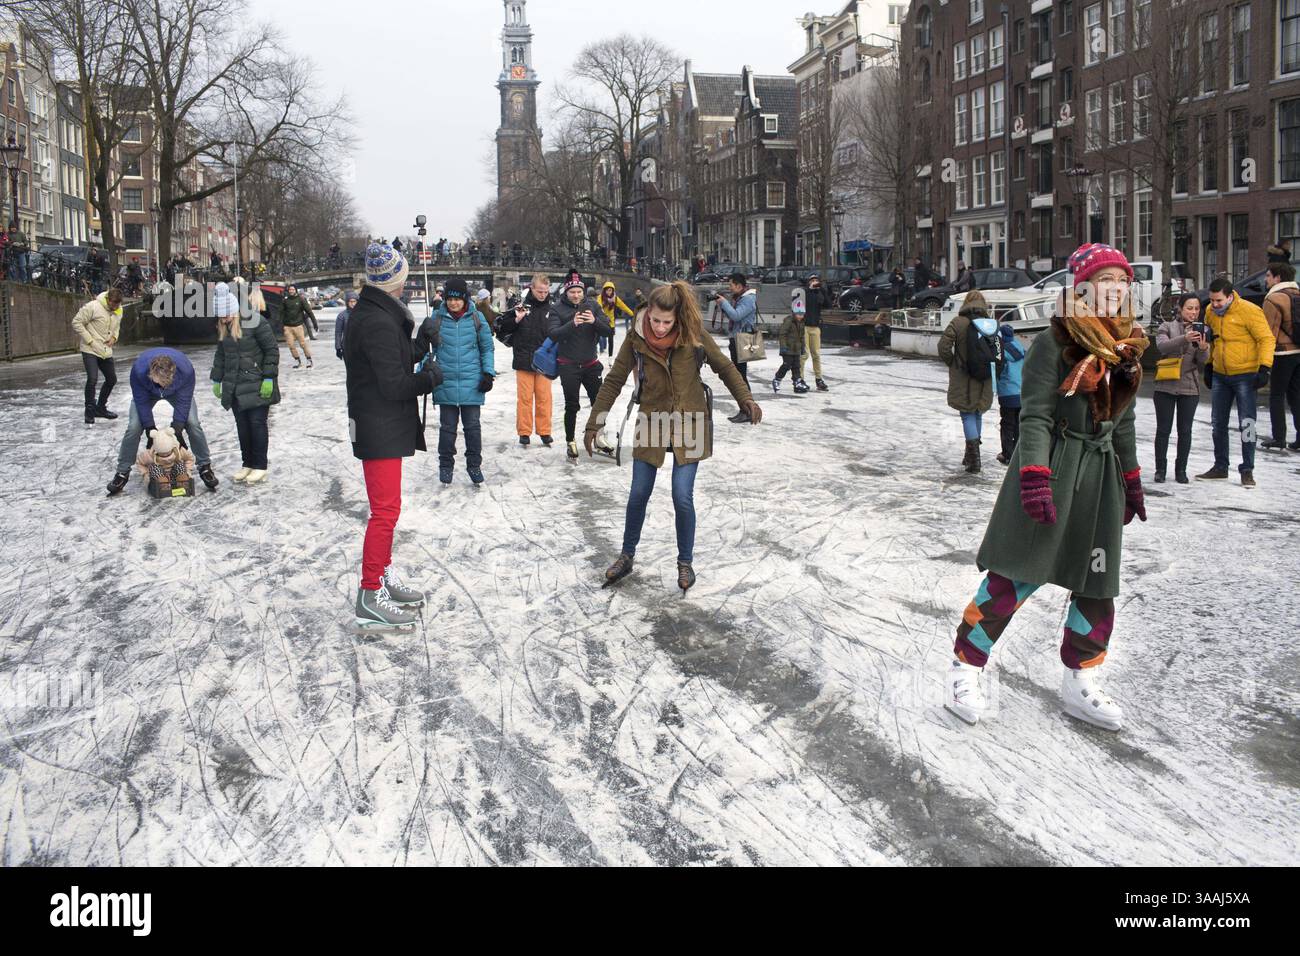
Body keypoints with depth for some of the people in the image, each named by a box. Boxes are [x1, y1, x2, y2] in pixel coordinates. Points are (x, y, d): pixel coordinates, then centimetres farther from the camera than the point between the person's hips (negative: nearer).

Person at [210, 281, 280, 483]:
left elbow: (272, 350, -13)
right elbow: (220, 354, 19)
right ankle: (247, 464, 19)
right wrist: (216, 380, 17)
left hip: (257, 384, -6)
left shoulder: (255, 322, -15)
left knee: (257, 423, -3)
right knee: (242, 425, 9)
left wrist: (268, 378, -15)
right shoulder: (223, 327, 7)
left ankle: (260, 466, 6)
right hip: (235, 386, 7)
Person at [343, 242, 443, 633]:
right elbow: (395, 385, -21)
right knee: (386, 510, -8)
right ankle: (369, 600, -4)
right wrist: (431, 377, -7)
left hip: (381, 425, 11)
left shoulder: (367, 314, 12)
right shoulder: (379, 323, -21)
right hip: (381, 430, -11)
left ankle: (384, 576, 33)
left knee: (385, 507, 21)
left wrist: (418, 367, 2)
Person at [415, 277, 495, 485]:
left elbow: (487, 348, 6)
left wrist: (488, 373, -1)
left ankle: (474, 464, 19)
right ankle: (445, 464, 22)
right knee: (447, 426, 9)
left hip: (472, 383, 0)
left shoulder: (476, 319, -1)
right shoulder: (437, 318, 0)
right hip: (446, 383, 1)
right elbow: (422, 349, 7)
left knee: (472, 425, 6)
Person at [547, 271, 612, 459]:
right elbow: (553, 334, -20)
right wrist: (573, 324, -34)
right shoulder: (557, 309, -7)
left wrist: (594, 321, -25)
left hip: (591, 364, 3)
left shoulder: (592, 306, 0)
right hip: (568, 366, -3)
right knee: (571, 406, 4)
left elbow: (609, 332, -5)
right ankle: (570, 442, 19)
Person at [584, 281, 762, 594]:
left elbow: (725, 368, -2)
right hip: (651, 423, 2)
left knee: (682, 497, -5)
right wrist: (593, 425, -7)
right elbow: (614, 381, -6)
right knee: (638, 494, 8)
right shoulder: (636, 339, -12)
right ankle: (627, 556, 29)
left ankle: (686, 563, 15)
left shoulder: (693, 335, -14)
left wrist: (746, 400, -14)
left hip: (689, 425, -1)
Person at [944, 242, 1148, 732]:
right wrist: (1035, 478, -23)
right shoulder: (1054, 343, -10)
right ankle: (965, 668, 5)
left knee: (1097, 583, 8)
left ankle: (1080, 683, 23)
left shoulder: (1125, 349, 12)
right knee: (1016, 575, -8)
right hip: (1053, 468, -7)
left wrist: (1131, 479, 23)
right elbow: (1035, 417, -14)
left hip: (1100, 475, 7)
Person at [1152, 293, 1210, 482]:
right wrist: (1184, 338, -35)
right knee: (1163, 429, 4)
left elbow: (1203, 362, -1)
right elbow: (1162, 346, -19)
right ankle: (1160, 469, 13)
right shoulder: (1167, 327, 2)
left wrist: (1203, 348, -24)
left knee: (1185, 430, 6)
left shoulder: (1202, 330, 8)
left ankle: (1181, 470, 14)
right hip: (1166, 386, -2)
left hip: (1190, 388, 2)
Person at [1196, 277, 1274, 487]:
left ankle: (1247, 471, 4)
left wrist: (1264, 368, -21)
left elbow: (1266, 339, -15)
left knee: (1246, 424, -4)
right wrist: (1209, 366, 17)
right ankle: (1220, 467, 24)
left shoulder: (1250, 311, -16)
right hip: (1220, 376, 6)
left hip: (1245, 376, -6)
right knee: (1218, 424, 12)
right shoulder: (1211, 312, 3)